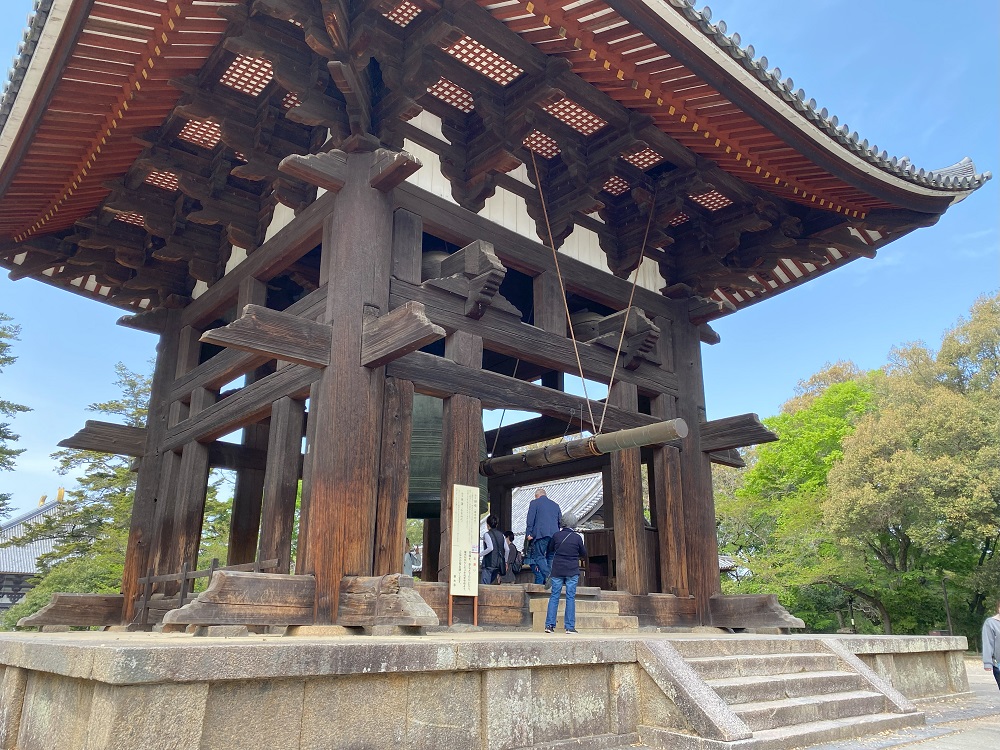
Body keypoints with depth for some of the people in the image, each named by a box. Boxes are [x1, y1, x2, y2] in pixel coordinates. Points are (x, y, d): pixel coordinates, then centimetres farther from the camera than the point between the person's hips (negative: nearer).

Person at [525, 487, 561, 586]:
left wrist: (528, 534, -2)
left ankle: (547, 576, -26)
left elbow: (530, 519, -2)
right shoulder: (555, 505, 22)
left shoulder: (534, 503, 7)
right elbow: (560, 522, 23)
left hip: (541, 534, -5)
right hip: (554, 535, 5)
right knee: (551, 558, 9)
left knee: (539, 556, -6)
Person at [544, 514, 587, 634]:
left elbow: (551, 549, 13)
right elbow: (584, 554, 7)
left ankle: (549, 625, 3)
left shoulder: (556, 535, -2)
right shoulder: (577, 537, -5)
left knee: (554, 596, 6)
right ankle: (570, 626, 2)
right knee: (570, 597, 3)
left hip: (557, 570, 1)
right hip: (572, 571, -1)